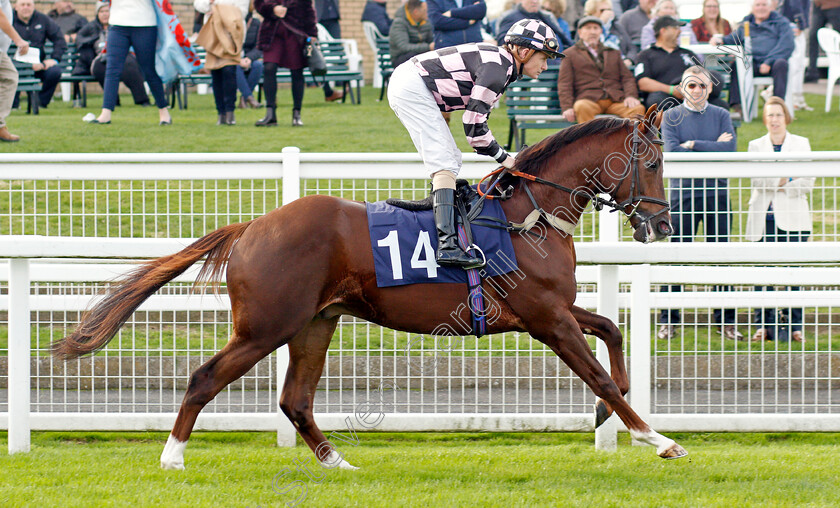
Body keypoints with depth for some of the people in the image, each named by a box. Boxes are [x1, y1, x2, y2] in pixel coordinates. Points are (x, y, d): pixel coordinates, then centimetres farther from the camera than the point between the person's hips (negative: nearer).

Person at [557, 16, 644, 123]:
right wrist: (567, 108, -9)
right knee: (582, 108, -39)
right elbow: (564, 84, 9)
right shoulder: (570, 54, 19)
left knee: (638, 109, -29)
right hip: (588, 100, -3)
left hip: (616, 99, 3)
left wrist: (631, 96, -2)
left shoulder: (614, 53, 30)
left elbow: (627, 78, 21)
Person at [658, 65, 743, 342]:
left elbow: (730, 149, -6)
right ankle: (668, 320, 5)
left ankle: (726, 320, 10)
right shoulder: (671, 116, 4)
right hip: (683, 193, -2)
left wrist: (693, 145, -10)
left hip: (716, 192, 2)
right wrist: (713, 148, -10)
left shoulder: (721, 115, 9)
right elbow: (673, 151, -11)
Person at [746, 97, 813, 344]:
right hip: (763, 218, 0)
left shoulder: (801, 144, 11)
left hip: (793, 218, 0)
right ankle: (764, 325, 2)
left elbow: (807, 183, 1)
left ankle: (795, 325, 2)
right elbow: (757, 180, -4)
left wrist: (784, 186, -9)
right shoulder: (756, 146, 12)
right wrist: (783, 179, -15)